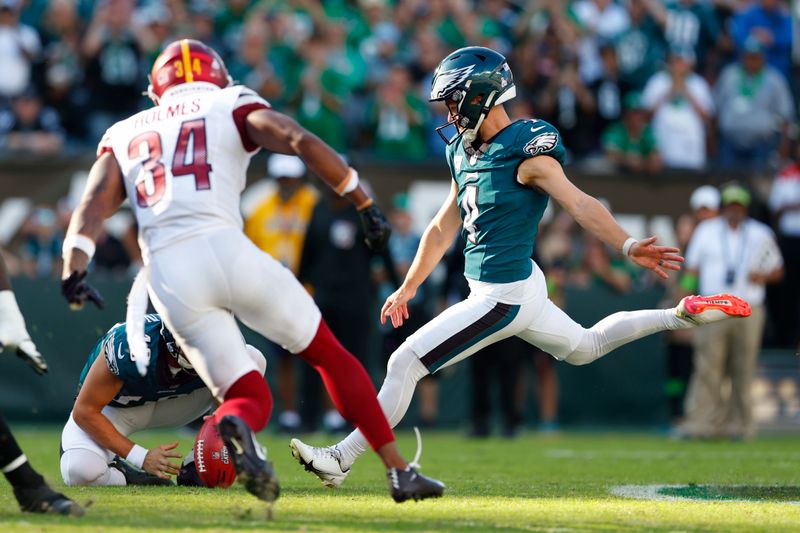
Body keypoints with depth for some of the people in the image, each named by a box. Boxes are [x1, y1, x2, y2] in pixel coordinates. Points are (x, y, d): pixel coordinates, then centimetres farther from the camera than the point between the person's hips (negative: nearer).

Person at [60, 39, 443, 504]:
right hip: (225, 249, -2)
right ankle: (400, 472, 11)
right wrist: (364, 202, 3)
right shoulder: (231, 106, 17)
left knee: (250, 396, 11)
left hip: (167, 275, 2)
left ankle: (234, 427, -27)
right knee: (330, 356, 17)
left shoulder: (124, 135, 25)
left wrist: (74, 270, -4)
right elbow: (303, 142, 0)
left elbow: (94, 203, 8)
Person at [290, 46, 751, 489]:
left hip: (504, 297, -10)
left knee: (405, 364, -9)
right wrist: (408, 288, 27)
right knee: (586, 347, 27)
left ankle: (342, 459, -4)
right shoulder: (466, 152, 8)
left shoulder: (526, 151, -18)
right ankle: (683, 315, 30)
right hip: (520, 287, 10)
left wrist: (627, 246, -45)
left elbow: (579, 204, -29)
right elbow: (444, 227, 20)